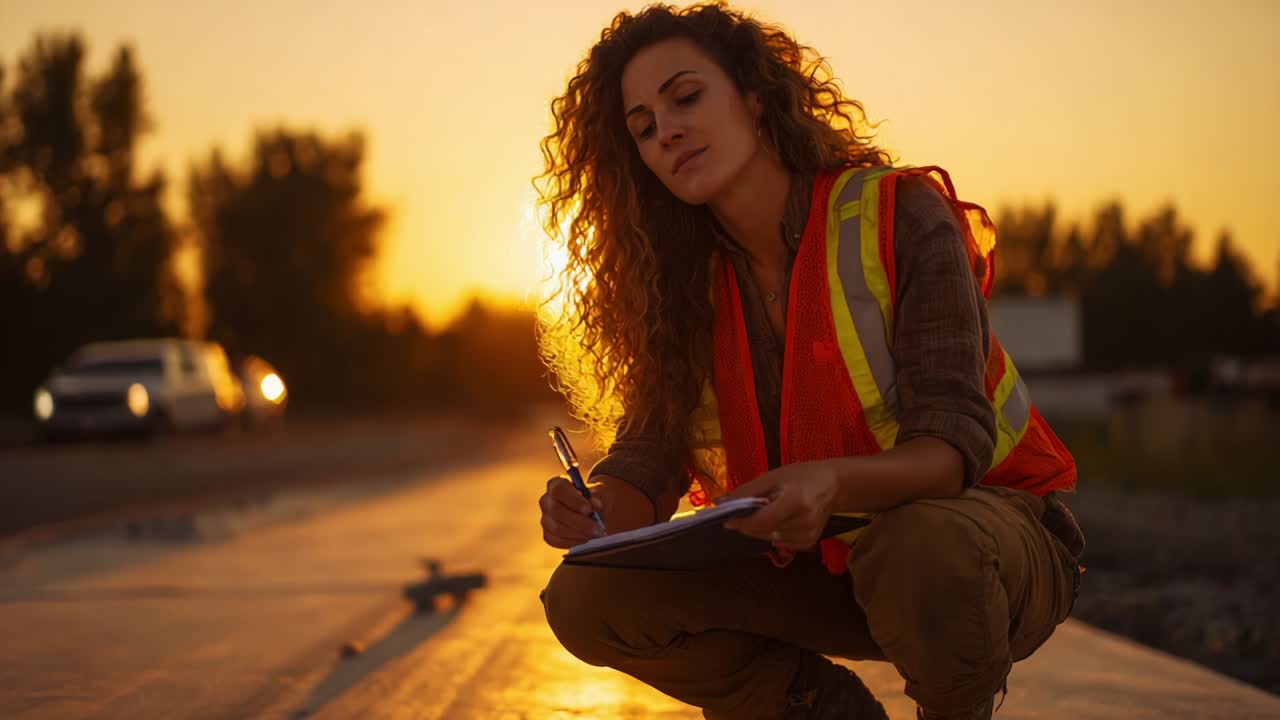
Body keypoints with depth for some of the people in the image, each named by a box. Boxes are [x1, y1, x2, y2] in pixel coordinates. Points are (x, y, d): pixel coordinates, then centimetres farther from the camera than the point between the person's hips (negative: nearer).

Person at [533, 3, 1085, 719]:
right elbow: (648, 459, -6)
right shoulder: (689, 285, 1)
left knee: (922, 545, -41)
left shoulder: (898, 215, -15)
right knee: (586, 597, -13)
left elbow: (952, 444, -24)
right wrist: (592, 514, -31)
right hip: (824, 569, 5)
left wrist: (833, 484, -45)